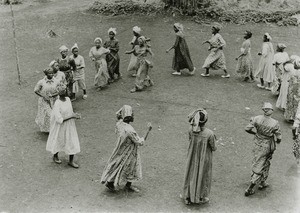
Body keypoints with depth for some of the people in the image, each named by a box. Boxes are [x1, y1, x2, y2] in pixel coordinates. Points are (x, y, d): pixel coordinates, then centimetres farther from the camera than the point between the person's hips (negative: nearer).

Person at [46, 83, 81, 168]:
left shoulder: (68, 99, -6)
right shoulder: (57, 104, -27)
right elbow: (59, 120, -29)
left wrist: (75, 114, -9)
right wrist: (72, 116, -28)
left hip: (70, 125, 6)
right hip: (60, 126, -6)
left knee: (73, 142, 7)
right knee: (58, 142, 17)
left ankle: (71, 161, 23)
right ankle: (55, 156, 45)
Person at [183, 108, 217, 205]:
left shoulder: (191, 131, -21)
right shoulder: (210, 134, -31)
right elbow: (214, 148, -16)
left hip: (193, 158, 3)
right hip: (205, 159, -3)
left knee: (191, 176, 23)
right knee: (203, 176, 21)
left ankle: (188, 197, 37)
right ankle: (201, 198, 39)